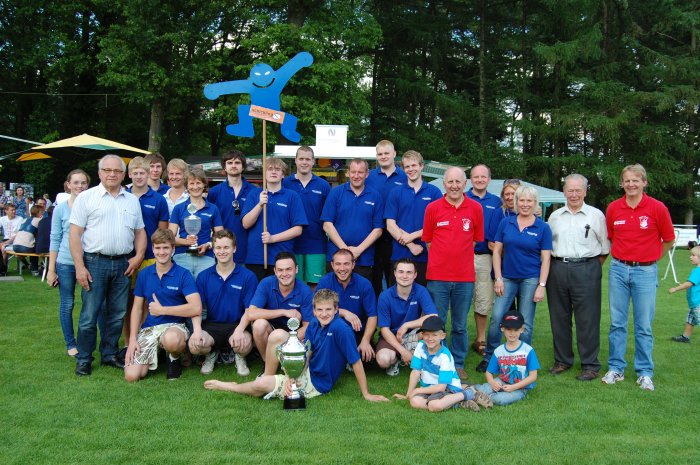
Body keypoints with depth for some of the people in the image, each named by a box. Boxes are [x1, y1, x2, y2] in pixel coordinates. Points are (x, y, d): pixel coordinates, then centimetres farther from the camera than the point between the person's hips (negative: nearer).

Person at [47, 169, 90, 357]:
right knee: (67, 305, 8)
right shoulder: (60, 209, 1)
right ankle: (71, 344, 21)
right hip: (65, 263, 0)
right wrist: (51, 269, 1)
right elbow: (55, 239, 3)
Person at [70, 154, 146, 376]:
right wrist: (79, 266, -11)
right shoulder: (86, 197, 0)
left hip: (123, 264, 4)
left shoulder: (132, 200, 13)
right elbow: (75, 233, -5)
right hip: (95, 262, -4)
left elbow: (140, 231, 17)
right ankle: (83, 359, 11)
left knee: (117, 314, 11)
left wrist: (139, 256, 1)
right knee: (90, 314, -1)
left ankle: (110, 354, 23)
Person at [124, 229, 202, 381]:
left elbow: (196, 308, -18)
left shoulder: (183, 274, -6)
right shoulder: (144, 274, 7)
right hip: (148, 328, 4)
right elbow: (137, 308, 11)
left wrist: (161, 310, -12)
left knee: (171, 339, -42)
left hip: (174, 326, -4)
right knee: (131, 376, -14)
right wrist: (132, 339, -1)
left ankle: (174, 359, -4)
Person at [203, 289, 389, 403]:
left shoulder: (340, 329, -26)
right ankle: (267, 376, 5)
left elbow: (356, 362, -22)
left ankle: (227, 386, 16)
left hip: (316, 382, -7)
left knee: (260, 385, -17)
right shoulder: (314, 324, -4)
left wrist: (366, 394, -18)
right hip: (305, 370, 7)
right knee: (278, 334, -11)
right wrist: (291, 377, -17)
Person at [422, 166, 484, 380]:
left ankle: (458, 365, 24)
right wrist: (441, 259, 6)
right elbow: (428, 240, 8)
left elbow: (476, 240, 11)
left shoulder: (475, 208, 2)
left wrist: (459, 256, 8)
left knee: (460, 326, 11)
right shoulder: (433, 208, 0)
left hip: (465, 276, 1)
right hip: (438, 276, -1)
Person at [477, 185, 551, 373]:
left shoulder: (543, 228, 0)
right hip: (507, 278, 1)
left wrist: (541, 285, -7)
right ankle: (489, 357, 9)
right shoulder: (506, 223, 4)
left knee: (525, 324, 4)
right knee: (496, 317, -6)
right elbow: (497, 251, 5)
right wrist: (498, 278, -2)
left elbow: (545, 259, -1)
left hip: (530, 280, -1)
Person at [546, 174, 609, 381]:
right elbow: (547, 245, 18)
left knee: (587, 319, -3)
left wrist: (592, 266, 3)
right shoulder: (555, 216, 13)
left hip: (586, 269, -3)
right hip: (558, 269, 4)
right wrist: (558, 265, 9)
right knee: (559, 316, 9)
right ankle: (562, 360, 22)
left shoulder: (596, 215, 4)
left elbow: (605, 248, 7)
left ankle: (590, 365, 6)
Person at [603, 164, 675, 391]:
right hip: (618, 269, 2)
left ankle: (644, 372, 16)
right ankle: (615, 369, 18)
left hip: (645, 272, -2)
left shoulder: (657, 208, -6)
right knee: (617, 323, 7)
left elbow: (668, 240, 5)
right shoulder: (613, 208, 1)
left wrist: (650, 257, 10)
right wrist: (622, 256, 13)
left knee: (644, 326, 4)